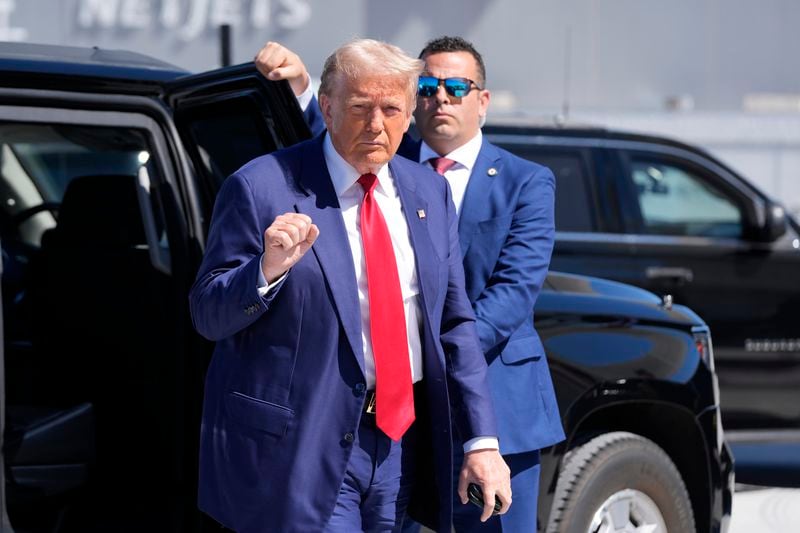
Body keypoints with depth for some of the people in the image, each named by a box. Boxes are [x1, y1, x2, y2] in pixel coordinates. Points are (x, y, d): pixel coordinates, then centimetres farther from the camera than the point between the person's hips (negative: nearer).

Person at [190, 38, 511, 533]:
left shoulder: (429, 192, 9)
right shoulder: (262, 188, -8)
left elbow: (455, 325, 11)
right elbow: (209, 315, -7)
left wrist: (482, 440, 4)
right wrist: (268, 268, -26)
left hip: (401, 436, 6)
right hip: (303, 444, -6)